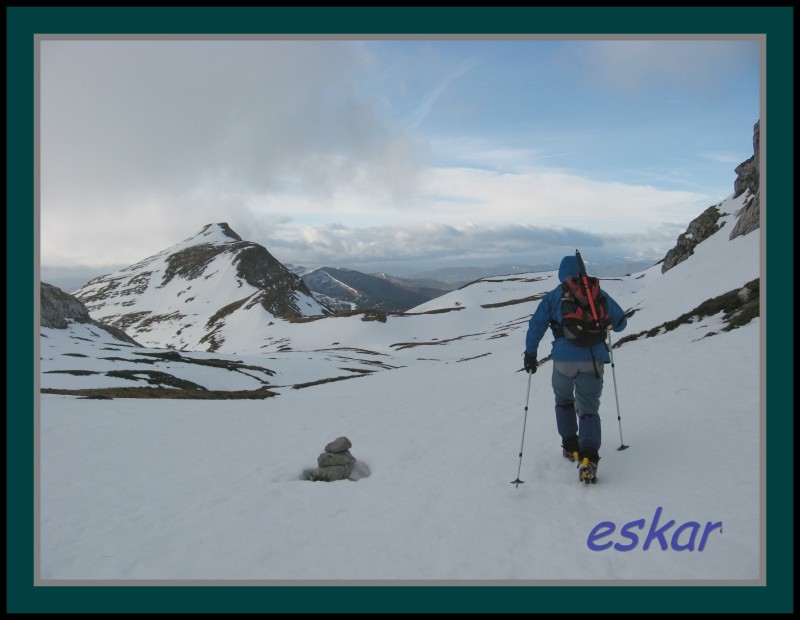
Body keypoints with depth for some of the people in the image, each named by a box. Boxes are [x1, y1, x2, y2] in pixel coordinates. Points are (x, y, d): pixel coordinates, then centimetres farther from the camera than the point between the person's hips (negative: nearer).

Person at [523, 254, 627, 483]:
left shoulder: (553, 296, 7)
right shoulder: (598, 293, 11)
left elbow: (536, 324, 0)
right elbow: (620, 322, 18)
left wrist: (530, 353, 8)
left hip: (564, 359, -1)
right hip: (593, 360, 1)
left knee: (564, 401, 25)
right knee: (589, 409, 7)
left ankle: (571, 447, 27)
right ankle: (588, 458, -13)